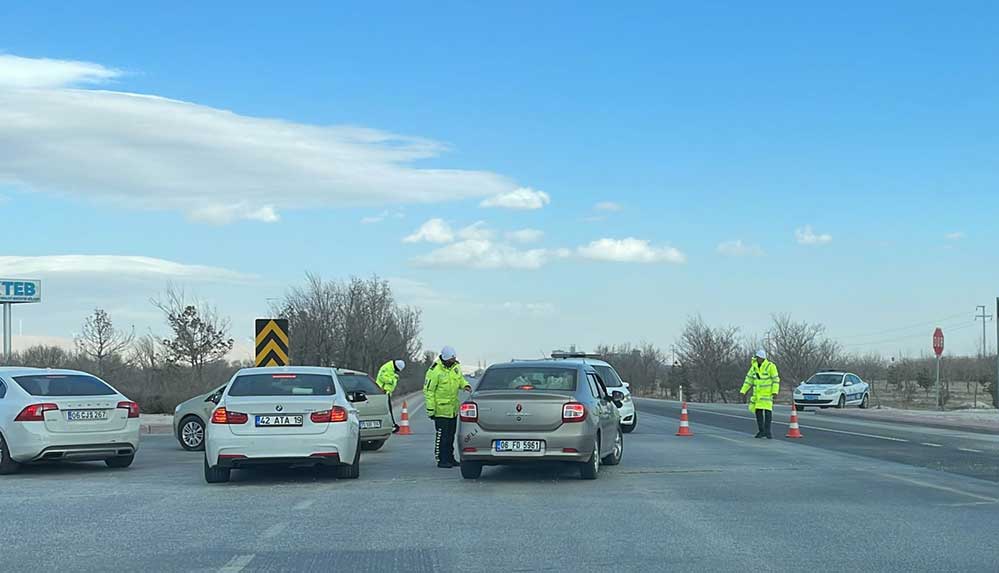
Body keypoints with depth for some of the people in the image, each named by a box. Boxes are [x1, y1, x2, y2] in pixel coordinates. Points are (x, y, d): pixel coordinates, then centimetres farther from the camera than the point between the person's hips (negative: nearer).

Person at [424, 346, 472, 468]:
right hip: (441, 409, -8)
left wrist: (465, 385, -1)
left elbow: (460, 379, 23)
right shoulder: (435, 371, -17)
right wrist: (430, 409, -17)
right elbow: (428, 390, -15)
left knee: (451, 435, 14)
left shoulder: (456, 367, 5)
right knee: (442, 435, -5)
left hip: (453, 409, 8)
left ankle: (450, 458, 24)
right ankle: (441, 460, 1)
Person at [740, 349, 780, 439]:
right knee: (758, 411, 4)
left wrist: (775, 391, -21)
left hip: (767, 393, -5)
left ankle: (768, 431, -9)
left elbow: (776, 379, -12)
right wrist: (743, 391, 5)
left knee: (767, 411, -14)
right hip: (757, 393, 5)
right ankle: (761, 431, 13)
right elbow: (749, 379, 9)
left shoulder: (770, 366, -12)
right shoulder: (754, 366, 5)